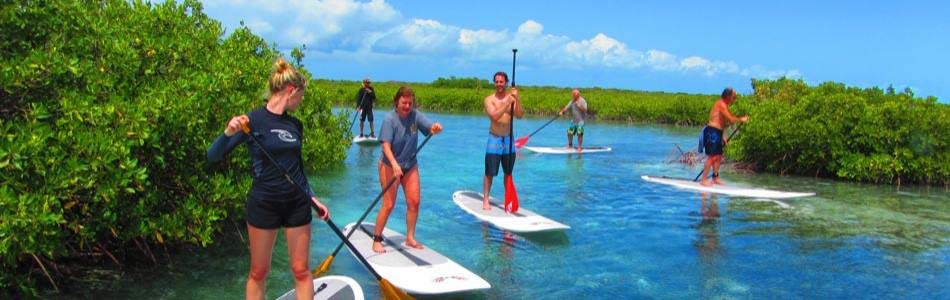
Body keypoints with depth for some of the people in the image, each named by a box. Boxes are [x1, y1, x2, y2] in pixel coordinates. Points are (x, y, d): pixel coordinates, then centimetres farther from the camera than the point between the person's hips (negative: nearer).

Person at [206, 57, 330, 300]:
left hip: (297, 204, 5)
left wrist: (313, 198, 14)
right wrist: (228, 132, -32)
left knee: (301, 271, 9)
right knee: (258, 273, 8)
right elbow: (213, 156, -14)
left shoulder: (295, 125, 7)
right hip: (263, 204, -5)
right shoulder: (253, 121, -11)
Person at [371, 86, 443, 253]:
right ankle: (376, 240, 7)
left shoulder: (415, 116, -4)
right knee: (389, 204, -6)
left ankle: (410, 238, 17)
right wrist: (394, 164, -41)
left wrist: (436, 128, -39)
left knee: (414, 202, 3)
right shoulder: (390, 119, -17)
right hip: (390, 166, -5)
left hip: (410, 166, 5)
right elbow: (386, 145, -26)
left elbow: (430, 128, -14)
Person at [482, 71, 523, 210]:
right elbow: (494, 116, -21)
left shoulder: (512, 98, 1)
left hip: (508, 138, 3)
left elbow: (519, 115, -12)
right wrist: (507, 103, -28)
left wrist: (517, 99, -25)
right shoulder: (489, 99, -6)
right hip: (494, 138, -3)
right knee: (490, 173, -3)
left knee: (508, 173, 11)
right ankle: (485, 200, 5)